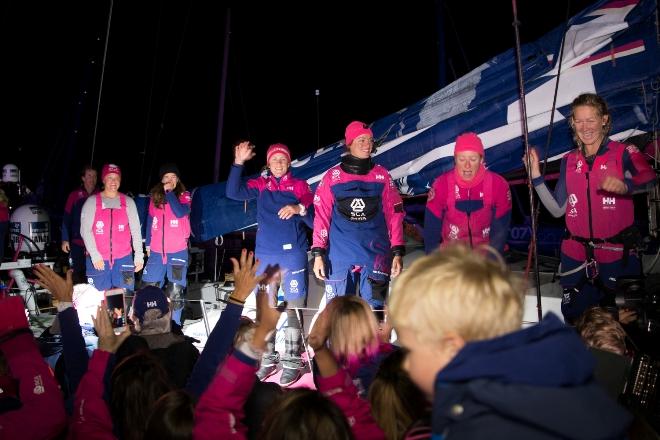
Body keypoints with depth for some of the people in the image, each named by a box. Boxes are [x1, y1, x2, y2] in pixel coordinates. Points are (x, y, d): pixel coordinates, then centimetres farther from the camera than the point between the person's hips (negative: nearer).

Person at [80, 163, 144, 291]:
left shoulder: (128, 202, 8)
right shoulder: (92, 202, 4)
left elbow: (135, 230, 6)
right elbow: (85, 230, 0)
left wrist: (139, 255, -2)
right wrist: (94, 255, -9)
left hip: (123, 258, 1)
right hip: (98, 260, -1)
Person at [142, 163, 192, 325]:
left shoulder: (184, 196, 0)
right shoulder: (155, 196, 10)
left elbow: (180, 212, -19)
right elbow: (150, 220, 16)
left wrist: (170, 192, -13)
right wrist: (148, 243, 15)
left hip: (178, 251, -3)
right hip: (157, 251, 3)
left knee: (175, 291, 1)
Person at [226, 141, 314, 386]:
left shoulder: (300, 186, 5)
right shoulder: (260, 185, 10)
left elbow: (314, 221, -2)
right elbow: (233, 192, -6)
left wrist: (299, 208, -21)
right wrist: (238, 163, -15)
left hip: (293, 253, -2)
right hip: (265, 255, 2)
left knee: (294, 308, -3)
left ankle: (292, 361, 6)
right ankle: (267, 359, 19)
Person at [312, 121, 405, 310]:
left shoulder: (382, 175, 6)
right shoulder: (332, 177, 3)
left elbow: (394, 215, 6)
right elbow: (321, 216, 3)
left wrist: (397, 252, 1)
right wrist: (318, 253, -2)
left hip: (375, 256, 1)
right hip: (340, 258, 0)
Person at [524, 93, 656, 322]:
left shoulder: (624, 153, -3)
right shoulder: (569, 161, 9)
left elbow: (649, 178, -25)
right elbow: (558, 209, 5)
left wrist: (625, 185, -46)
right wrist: (536, 176, -2)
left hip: (617, 255, -3)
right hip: (576, 256, 3)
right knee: (574, 320, 12)